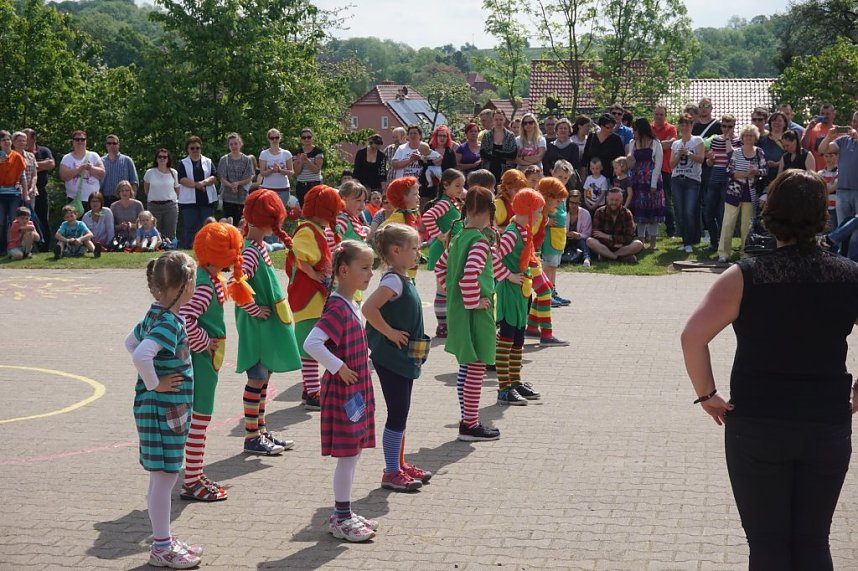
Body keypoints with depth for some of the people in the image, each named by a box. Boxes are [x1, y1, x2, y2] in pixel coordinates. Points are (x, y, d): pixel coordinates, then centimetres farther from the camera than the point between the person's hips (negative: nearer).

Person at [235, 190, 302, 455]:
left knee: (263, 377, 16)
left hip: (268, 326, 9)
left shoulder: (259, 246, 9)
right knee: (257, 378, -2)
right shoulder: (251, 252, -21)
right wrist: (254, 309, -21)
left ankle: (261, 431, 26)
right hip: (257, 325, -9)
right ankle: (252, 438, 7)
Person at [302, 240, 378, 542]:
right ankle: (341, 519, 9)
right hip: (343, 393, -9)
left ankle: (343, 514, 25)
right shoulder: (338, 308, -20)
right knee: (347, 455, -1)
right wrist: (338, 367, -25)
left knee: (352, 454, 15)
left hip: (357, 391, 9)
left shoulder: (351, 306, 10)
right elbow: (311, 343, -31)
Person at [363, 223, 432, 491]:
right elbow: (369, 308, -30)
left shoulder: (403, 280, 11)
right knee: (397, 414, -3)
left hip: (403, 359, 10)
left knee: (401, 413, 17)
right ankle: (391, 472, 5)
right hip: (391, 358, -10)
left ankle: (400, 464, 27)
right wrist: (390, 333, -21)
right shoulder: (393, 281, -19)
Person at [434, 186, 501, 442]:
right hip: (475, 314, -9)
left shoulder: (459, 237, 9)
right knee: (476, 367, -2)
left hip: (457, 310, 9)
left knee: (465, 367, 16)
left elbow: (440, 266, 18)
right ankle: (470, 425, 3)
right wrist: (473, 302, -19)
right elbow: (470, 275, -30)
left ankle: (468, 420, 24)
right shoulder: (480, 241, -18)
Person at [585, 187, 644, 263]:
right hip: (604, 246, -1)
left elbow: (629, 237, -9)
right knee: (590, 241, -31)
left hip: (621, 247, 1)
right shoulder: (600, 212, -3)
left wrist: (608, 237, -15)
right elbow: (595, 235, -12)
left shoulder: (627, 213, -2)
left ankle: (607, 256, -25)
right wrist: (612, 243, -21)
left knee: (639, 244, -27)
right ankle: (621, 257, -30)